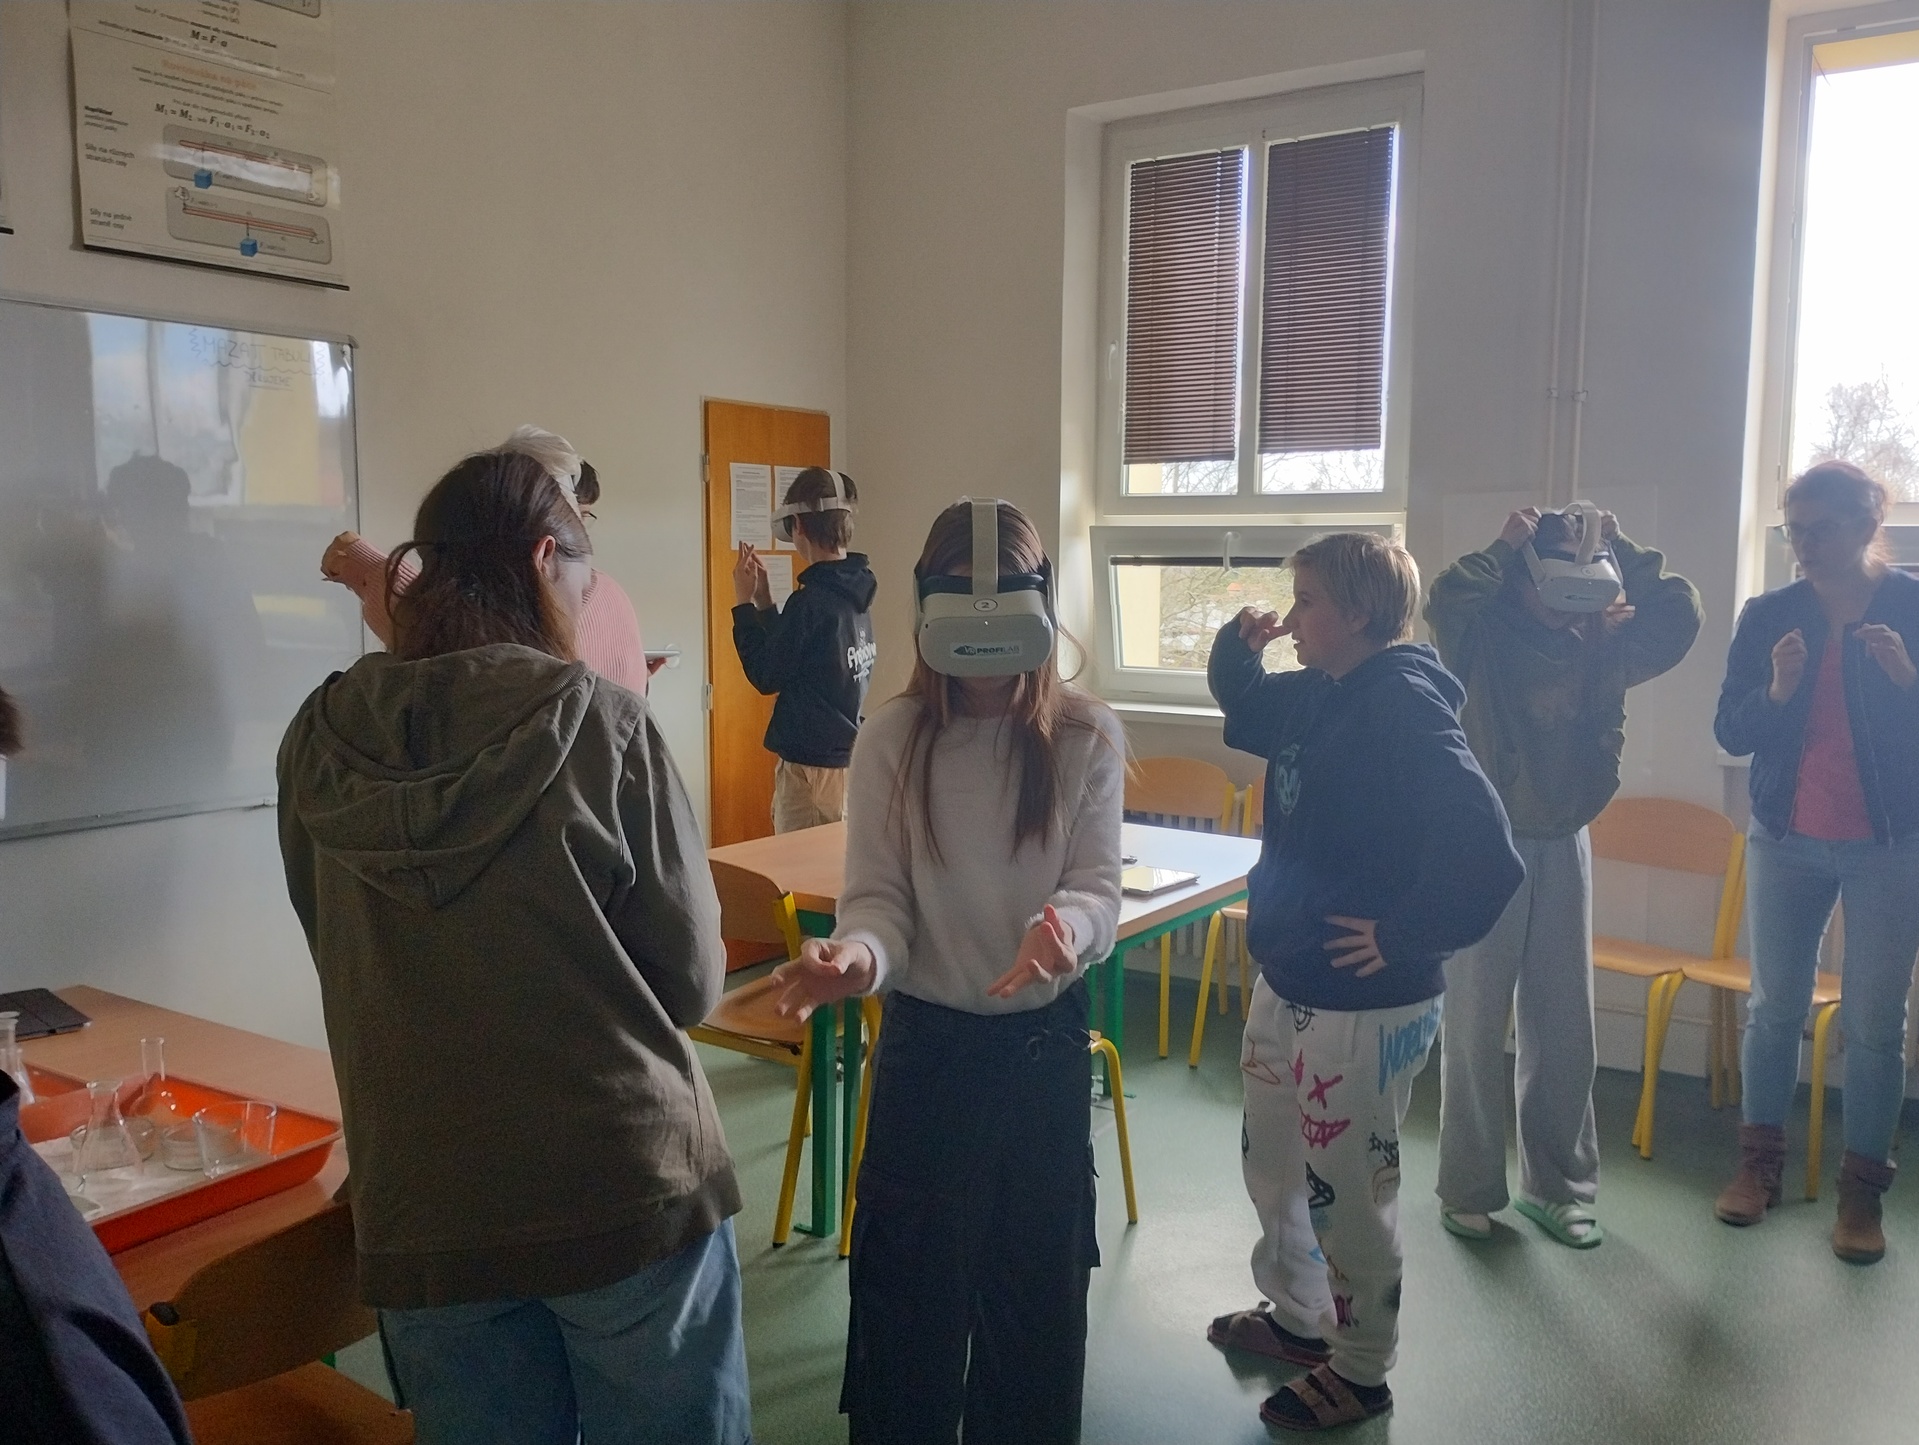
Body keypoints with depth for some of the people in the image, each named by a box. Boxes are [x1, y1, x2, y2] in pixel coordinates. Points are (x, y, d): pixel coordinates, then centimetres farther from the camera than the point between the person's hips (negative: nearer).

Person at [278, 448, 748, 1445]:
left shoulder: (321, 742, -5)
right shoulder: (600, 724, -14)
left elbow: (348, 962, 8)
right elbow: (691, 979, -8)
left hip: (420, 1208, 3)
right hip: (629, 1187, -3)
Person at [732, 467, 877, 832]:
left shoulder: (810, 601, -18)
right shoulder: (855, 593, 6)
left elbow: (767, 676, -10)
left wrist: (744, 603, -4)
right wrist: (763, 599, 15)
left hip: (813, 770, -8)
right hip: (850, 761, 8)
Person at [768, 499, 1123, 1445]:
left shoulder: (1087, 737, -9)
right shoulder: (892, 737, -9)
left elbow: (1098, 887, -12)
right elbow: (878, 896, -11)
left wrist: (1066, 927, -36)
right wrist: (856, 956, -34)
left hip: (1044, 1039, 1)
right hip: (923, 1037, 0)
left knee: (1036, 1268, 16)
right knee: (904, 1268, 11)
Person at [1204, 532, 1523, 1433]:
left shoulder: (1403, 705, -23)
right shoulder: (1317, 695, 5)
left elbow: (1483, 854, -32)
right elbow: (1244, 708, 25)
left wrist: (1403, 936, -20)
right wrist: (1238, 647, 4)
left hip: (1365, 1007, -9)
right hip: (1286, 986, 9)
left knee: (1346, 1192, 8)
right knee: (1271, 1166, 23)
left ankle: (1361, 1372, 30)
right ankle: (1295, 1316, 45)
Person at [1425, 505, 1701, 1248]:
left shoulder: (1600, 649, 3)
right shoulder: (1483, 639, -9)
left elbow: (1680, 616, -6)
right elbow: (1443, 603, -30)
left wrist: (1623, 552, -6)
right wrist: (1505, 546, -18)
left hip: (1564, 849, 5)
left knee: (1565, 1030, 11)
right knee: (1476, 1028, 4)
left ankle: (1557, 1184, 27)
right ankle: (1469, 1189, 18)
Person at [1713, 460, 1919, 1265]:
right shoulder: (1768, 615, 1)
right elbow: (1730, 731, -2)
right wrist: (1776, 689, -21)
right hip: (1785, 840, 2)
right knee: (1774, 1007, 9)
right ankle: (1760, 1164, 22)